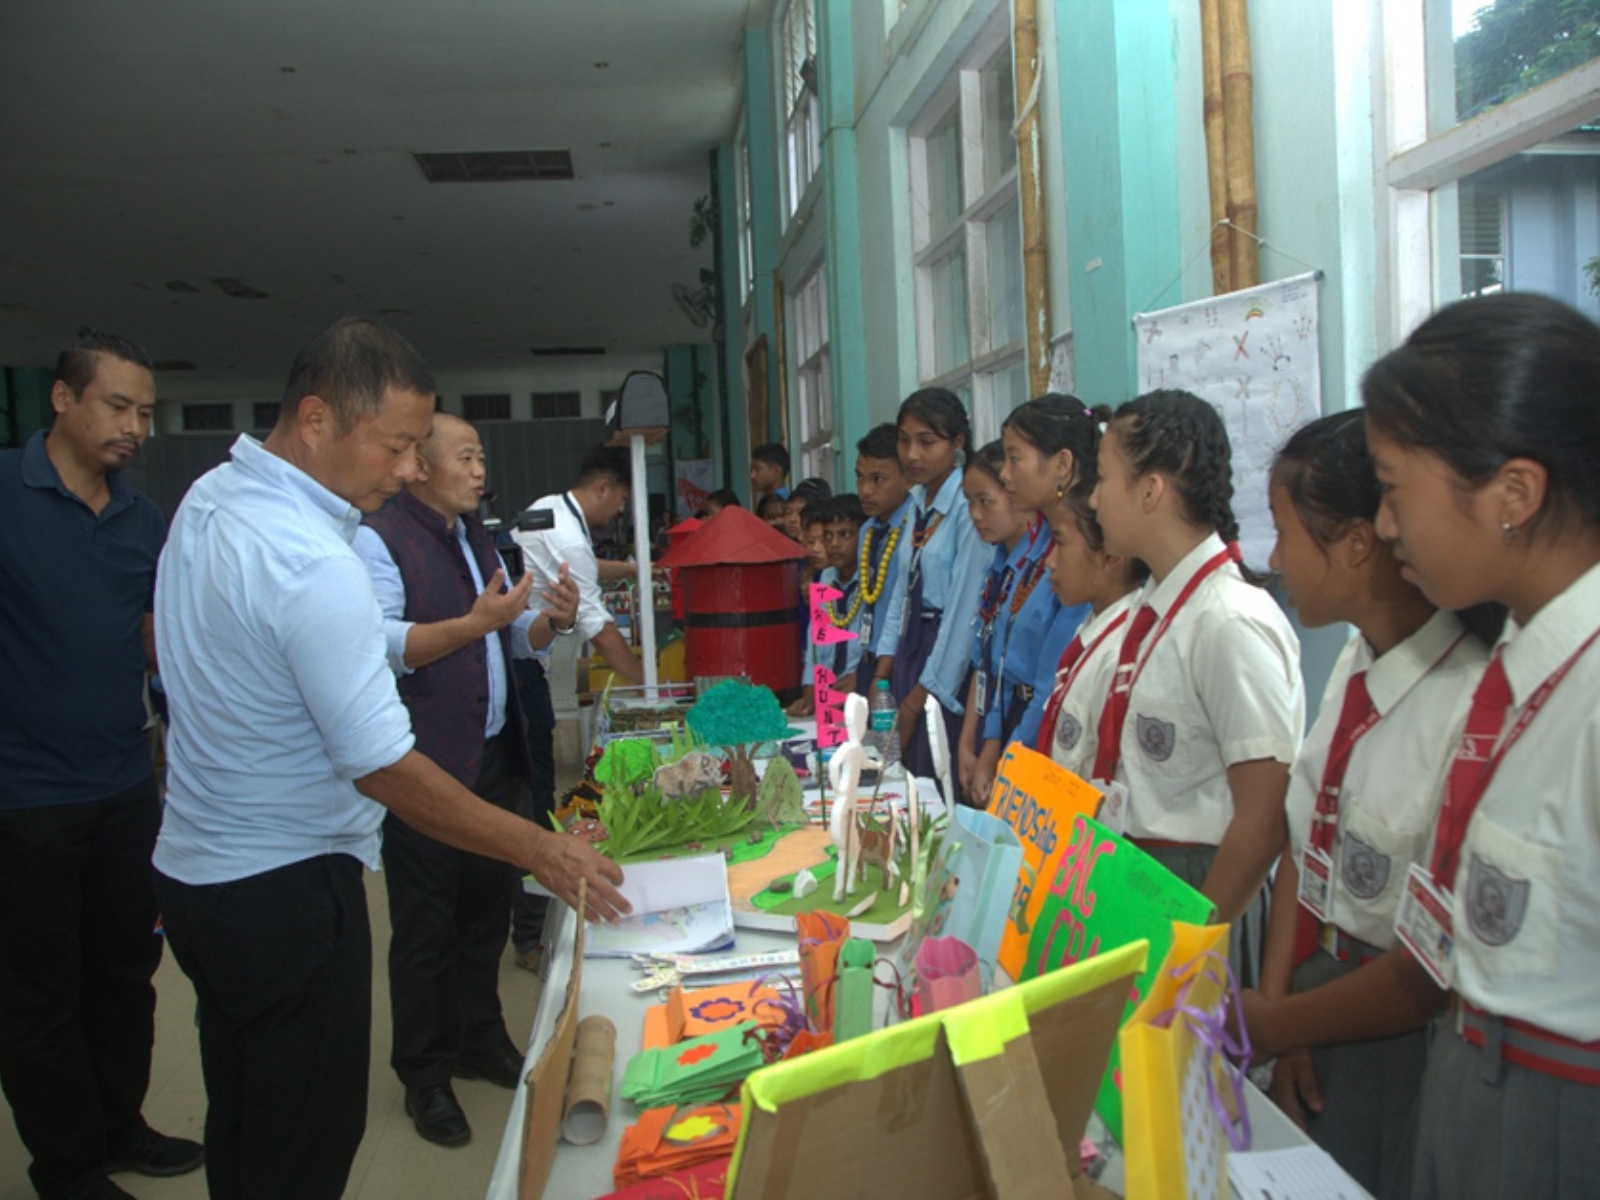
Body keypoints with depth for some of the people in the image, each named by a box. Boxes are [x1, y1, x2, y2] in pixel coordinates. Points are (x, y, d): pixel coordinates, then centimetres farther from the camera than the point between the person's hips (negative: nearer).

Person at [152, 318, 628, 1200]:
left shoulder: (208, 495, 3)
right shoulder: (311, 562, -27)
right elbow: (384, 768, -26)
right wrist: (542, 851, -19)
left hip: (195, 865, 10)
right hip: (284, 888, -10)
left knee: (242, 1121, 22)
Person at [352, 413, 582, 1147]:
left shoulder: (477, 540, 17)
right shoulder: (378, 539, -11)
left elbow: (515, 639, 20)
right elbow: (380, 646, -23)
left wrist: (552, 620, -1)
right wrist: (475, 622, -30)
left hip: (494, 760, 8)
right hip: (427, 770, -8)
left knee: (487, 909, 17)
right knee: (426, 929, 4)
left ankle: (481, 1042, 34)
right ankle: (424, 1075, 20)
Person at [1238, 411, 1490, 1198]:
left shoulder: (1470, 700, -26)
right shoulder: (1353, 666, -1)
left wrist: (1271, 1024, -11)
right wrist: (1274, 1002, -3)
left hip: (1401, 1035, -7)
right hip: (1315, 997, 7)